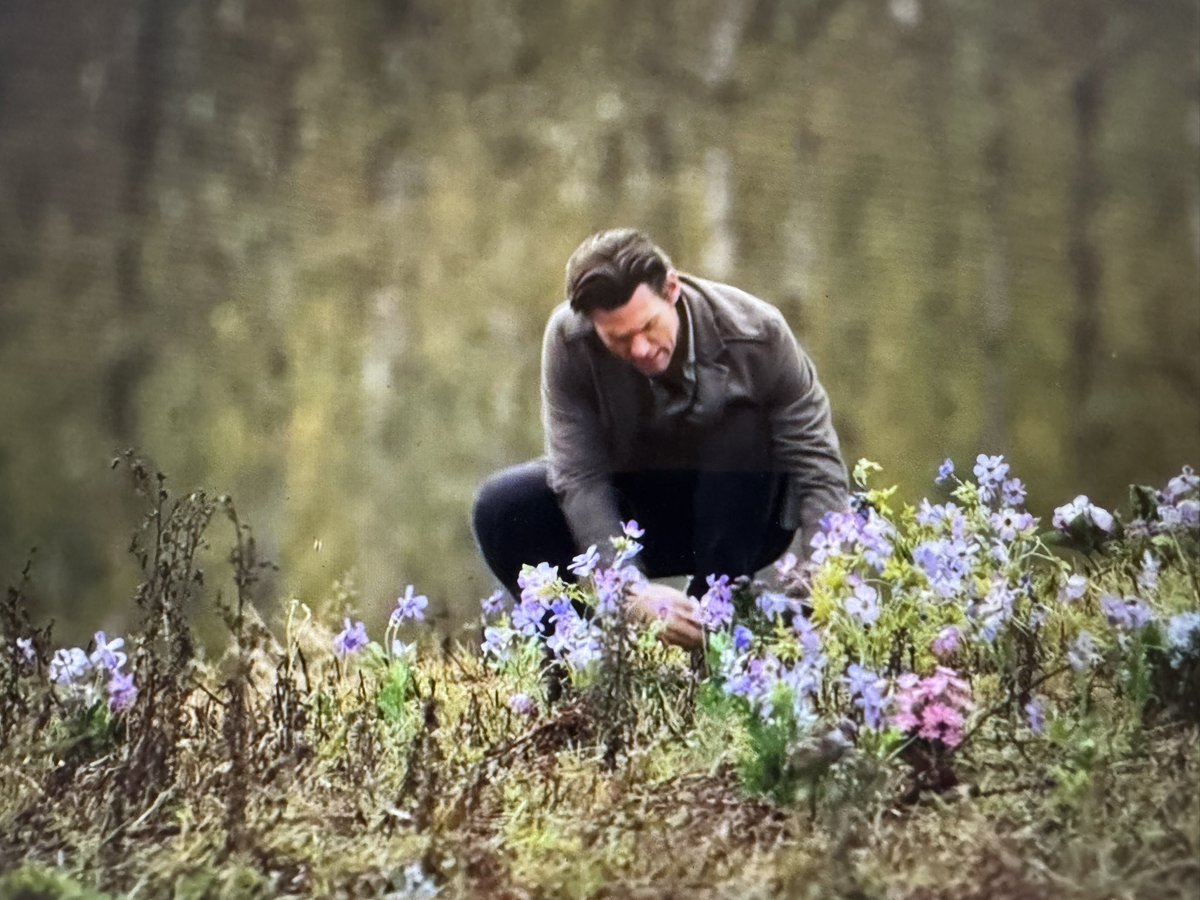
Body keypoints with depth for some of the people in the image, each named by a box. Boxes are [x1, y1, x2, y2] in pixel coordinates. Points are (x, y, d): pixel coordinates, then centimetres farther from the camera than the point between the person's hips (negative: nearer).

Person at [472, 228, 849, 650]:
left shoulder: (757, 333, -24)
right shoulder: (568, 339, -23)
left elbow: (818, 467, -23)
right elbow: (578, 477, -25)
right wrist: (636, 590, -38)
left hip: (738, 520, -1)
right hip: (629, 509, 1)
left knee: (740, 418, -32)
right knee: (500, 508, -24)